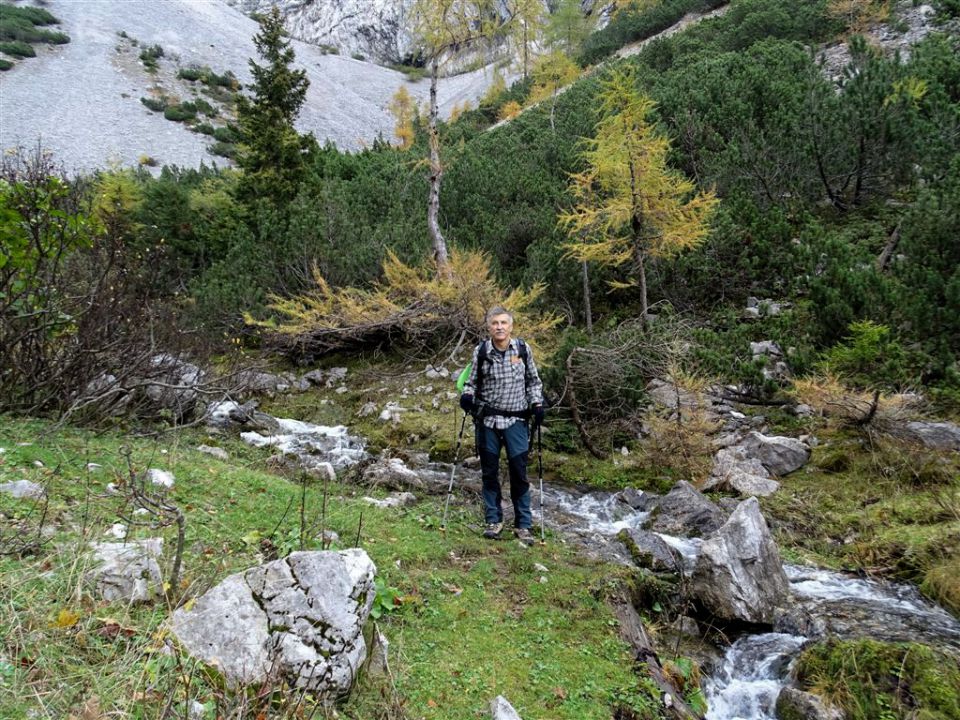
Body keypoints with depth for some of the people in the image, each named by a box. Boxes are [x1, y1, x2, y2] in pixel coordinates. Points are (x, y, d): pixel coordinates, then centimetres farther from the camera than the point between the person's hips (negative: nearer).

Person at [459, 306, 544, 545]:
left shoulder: (523, 349, -2)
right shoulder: (481, 351, -4)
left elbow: (533, 381, 11)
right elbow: (472, 381, 8)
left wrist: (537, 404, -1)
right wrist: (467, 395, -12)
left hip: (516, 420, 0)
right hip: (487, 420, 0)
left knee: (519, 472, 0)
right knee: (489, 472, 8)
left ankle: (523, 524, 11)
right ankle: (493, 520, 22)